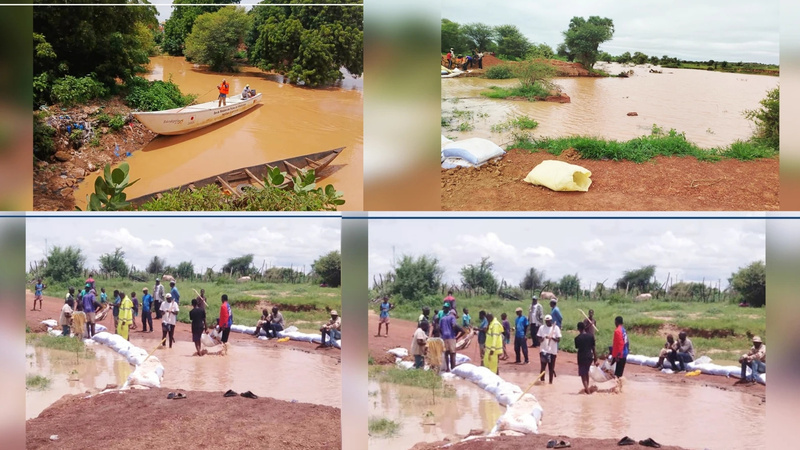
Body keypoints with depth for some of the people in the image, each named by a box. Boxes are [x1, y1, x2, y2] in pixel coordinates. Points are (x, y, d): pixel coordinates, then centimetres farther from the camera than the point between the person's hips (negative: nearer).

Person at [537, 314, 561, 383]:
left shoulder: (556, 328, -1)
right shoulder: (541, 327, 3)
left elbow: (558, 339, -5)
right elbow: (539, 339, 2)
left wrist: (552, 338, -24)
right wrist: (544, 338, -20)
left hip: (553, 351, 0)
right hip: (543, 350, 0)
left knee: (551, 367, 7)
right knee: (543, 366, 1)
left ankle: (551, 381, 15)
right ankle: (542, 380, 9)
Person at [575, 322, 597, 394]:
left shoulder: (577, 338, -10)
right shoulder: (591, 336, -2)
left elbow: (576, 347, 2)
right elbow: (593, 348, 1)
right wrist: (595, 359, 6)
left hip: (581, 357, -4)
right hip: (589, 357, 4)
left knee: (583, 374, 3)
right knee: (586, 372, 25)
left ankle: (587, 390, -8)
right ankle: (586, 388, 33)